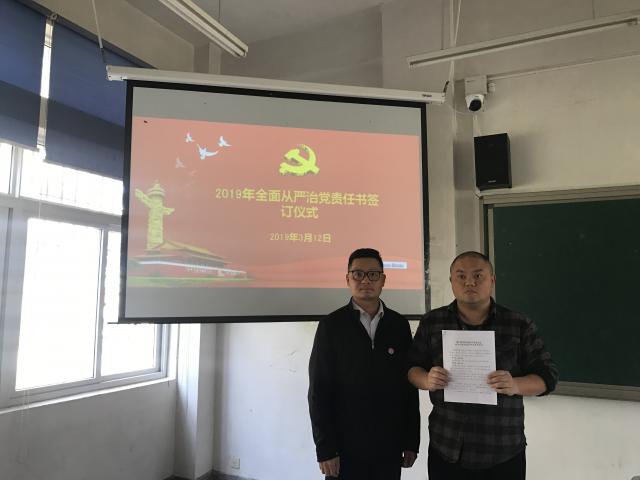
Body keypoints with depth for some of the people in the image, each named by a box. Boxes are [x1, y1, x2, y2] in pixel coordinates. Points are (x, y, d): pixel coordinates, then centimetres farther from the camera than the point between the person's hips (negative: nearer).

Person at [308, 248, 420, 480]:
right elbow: (319, 391, -6)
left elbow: (409, 384, 5)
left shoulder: (399, 324, 3)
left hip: (389, 448, 2)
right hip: (345, 448, -2)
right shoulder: (331, 325, -5)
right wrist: (324, 448, -9)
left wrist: (411, 440, 4)